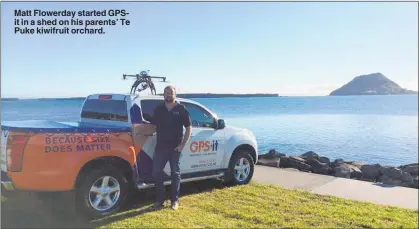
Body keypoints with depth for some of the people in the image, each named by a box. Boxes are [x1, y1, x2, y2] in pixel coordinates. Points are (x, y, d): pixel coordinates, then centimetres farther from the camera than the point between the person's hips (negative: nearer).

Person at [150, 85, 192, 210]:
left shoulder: (181, 109, -2)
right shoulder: (158, 109, 7)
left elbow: (188, 128, -1)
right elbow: (153, 125, 14)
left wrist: (182, 145, -8)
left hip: (175, 147, -3)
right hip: (160, 146, 3)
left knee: (175, 173, 7)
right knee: (157, 172, 3)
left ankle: (175, 200, 18)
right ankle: (159, 200, 17)